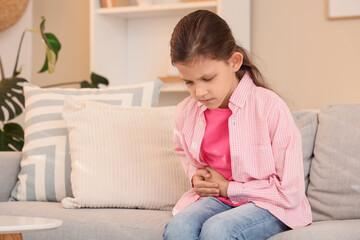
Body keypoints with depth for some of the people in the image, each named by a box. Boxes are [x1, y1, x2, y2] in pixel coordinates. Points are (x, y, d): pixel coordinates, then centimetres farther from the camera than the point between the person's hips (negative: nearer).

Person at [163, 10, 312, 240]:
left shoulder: (270, 107, -18)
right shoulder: (186, 112, -1)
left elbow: (290, 192, -15)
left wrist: (228, 188, -10)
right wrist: (195, 175, 3)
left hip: (270, 206, -4)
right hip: (215, 199, 4)